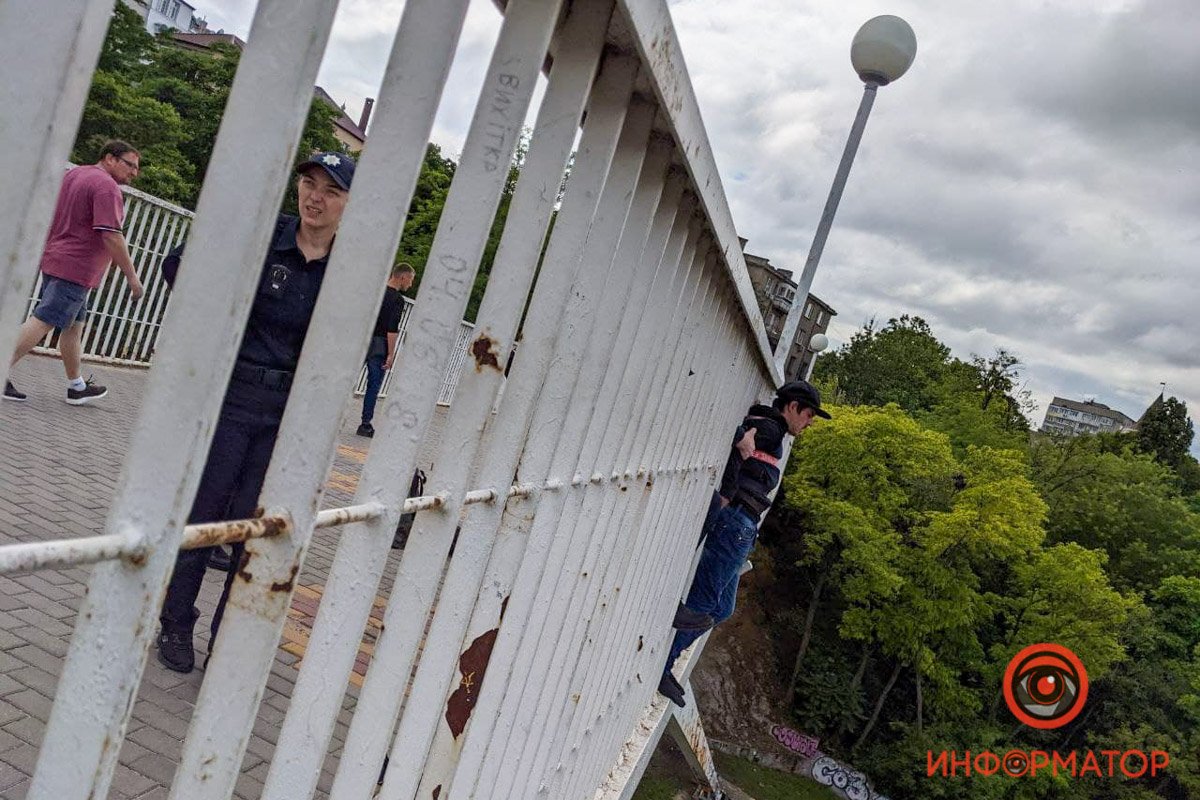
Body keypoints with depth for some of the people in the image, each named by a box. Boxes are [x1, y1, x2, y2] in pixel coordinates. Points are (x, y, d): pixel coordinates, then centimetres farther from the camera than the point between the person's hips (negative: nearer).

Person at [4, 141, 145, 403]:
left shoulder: (73, 173, 15)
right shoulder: (107, 186, -14)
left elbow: (49, 213, 23)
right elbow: (111, 236, -22)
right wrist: (132, 277, -18)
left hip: (54, 260, 10)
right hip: (76, 268, -10)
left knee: (74, 324, 15)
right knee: (42, 322, -9)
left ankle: (76, 386, 22)